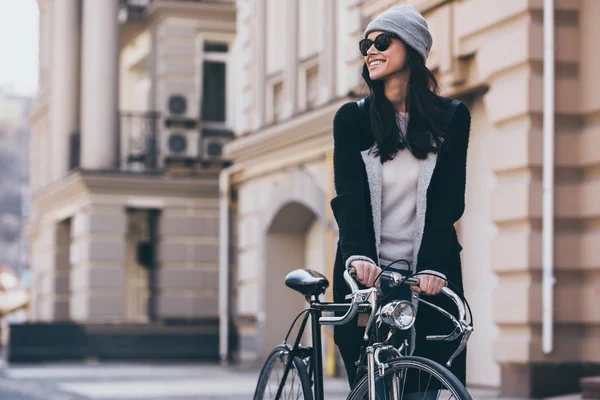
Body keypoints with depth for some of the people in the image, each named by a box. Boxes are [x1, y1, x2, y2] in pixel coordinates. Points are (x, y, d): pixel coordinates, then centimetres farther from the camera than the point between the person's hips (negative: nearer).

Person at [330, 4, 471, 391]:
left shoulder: (452, 117, 3)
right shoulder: (352, 118, 4)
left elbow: (450, 201, -4)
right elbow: (349, 196, -8)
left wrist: (433, 268, -18)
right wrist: (356, 256, -26)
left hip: (431, 274, 0)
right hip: (366, 272, 0)